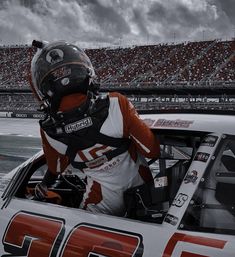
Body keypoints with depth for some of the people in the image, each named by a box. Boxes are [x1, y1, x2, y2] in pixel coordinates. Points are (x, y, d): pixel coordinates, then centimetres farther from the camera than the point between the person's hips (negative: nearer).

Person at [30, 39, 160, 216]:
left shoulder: (49, 131, -23)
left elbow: (56, 168, 1)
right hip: (143, 183, 1)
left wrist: (46, 183, 25)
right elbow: (153, 150, -18)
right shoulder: (117, 104, -30)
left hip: (105, 200, -1)